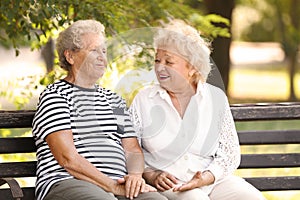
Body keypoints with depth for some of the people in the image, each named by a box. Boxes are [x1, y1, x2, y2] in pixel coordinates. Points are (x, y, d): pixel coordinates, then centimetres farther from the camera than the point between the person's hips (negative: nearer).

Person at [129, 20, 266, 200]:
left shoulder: (216, 98, 8)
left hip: (213, 181, 3)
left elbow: (230, 152, 7)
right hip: (167, 184, -2)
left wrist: (206, 177, -11)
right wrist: (151, 176, -12)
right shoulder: (143, 100, 6)